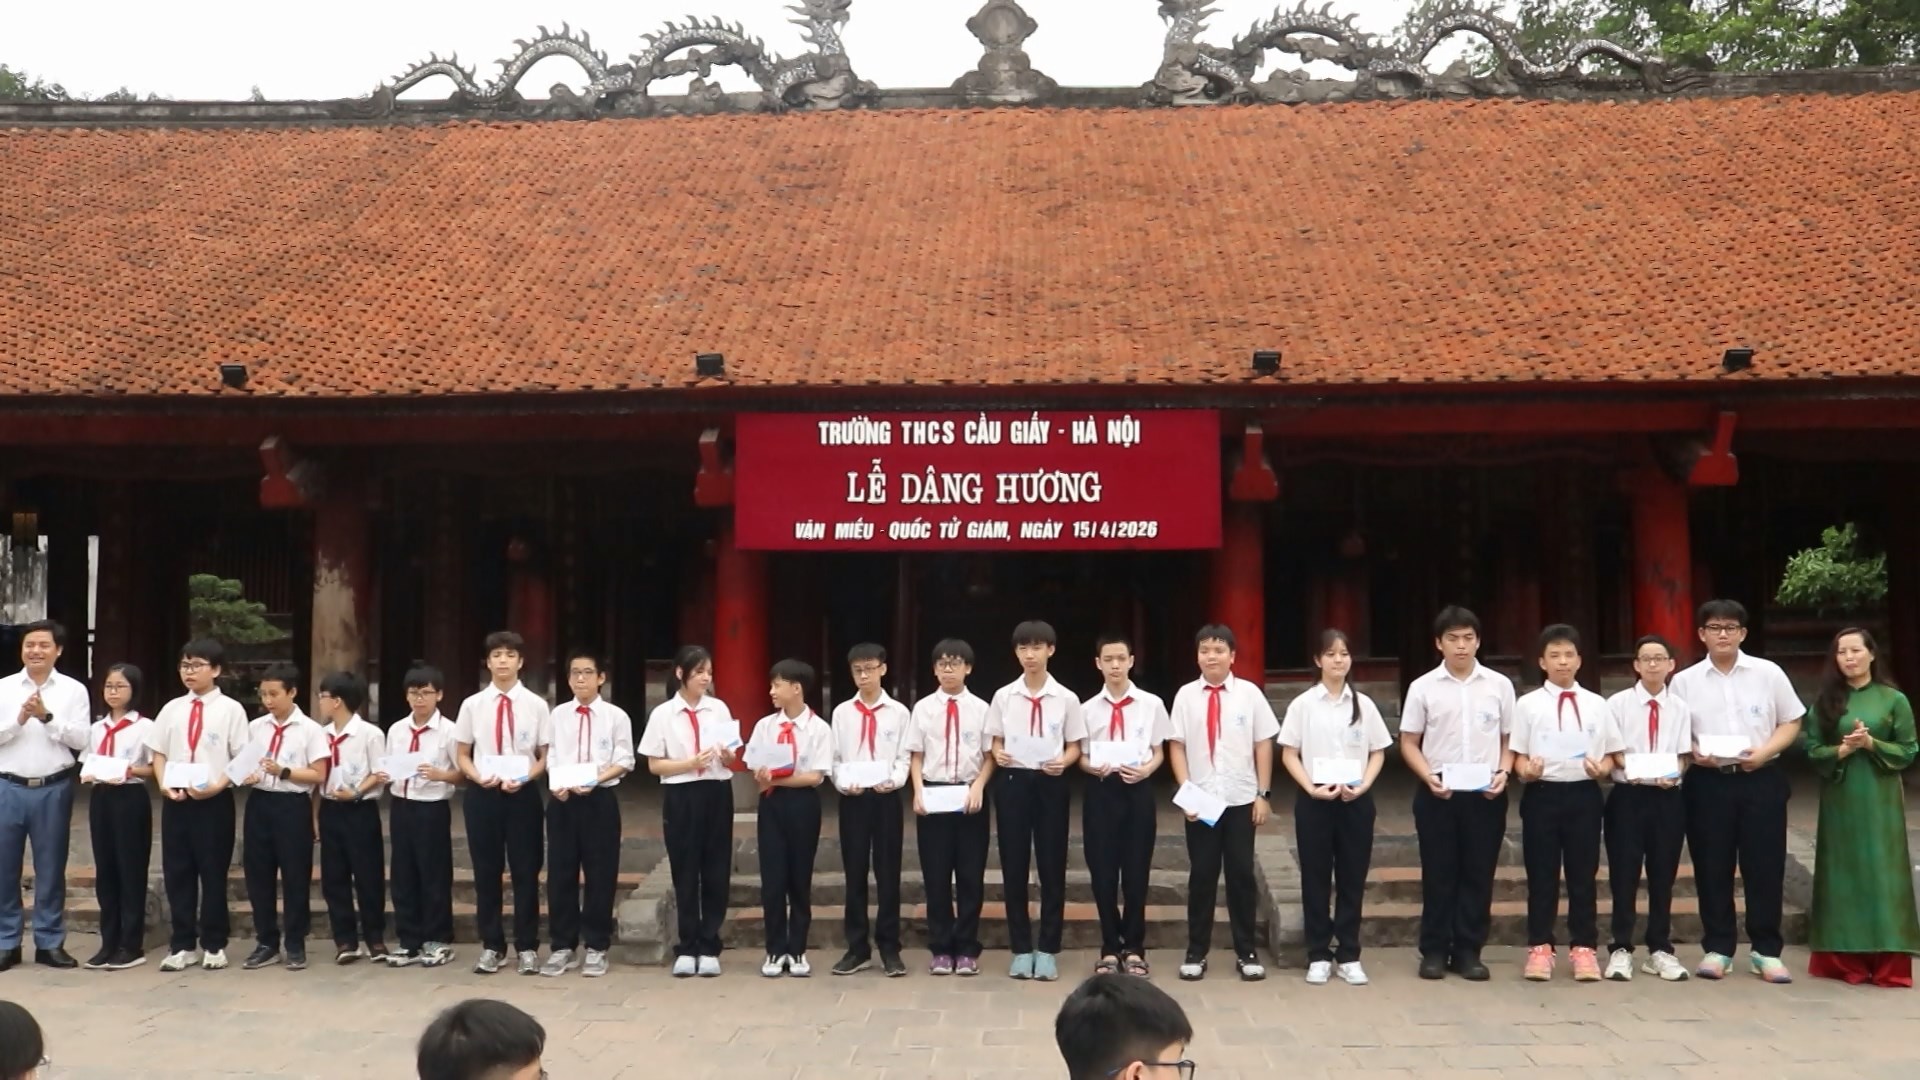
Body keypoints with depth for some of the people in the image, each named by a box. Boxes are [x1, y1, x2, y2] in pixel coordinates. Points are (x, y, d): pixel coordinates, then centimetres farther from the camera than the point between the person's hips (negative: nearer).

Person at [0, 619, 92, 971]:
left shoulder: (74, 690, 2)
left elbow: (81, 739, -5)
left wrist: (47, 716, -15)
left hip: (54, 789, -1)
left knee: (51, 869, 6)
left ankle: (50, 943, 14)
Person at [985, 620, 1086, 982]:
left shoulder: (1066, 699, -1)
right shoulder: (1003, 696, 3)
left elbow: (1074, 747, 4)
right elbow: (996, 742, 10)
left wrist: (1063, 762, -16)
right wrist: (998, 754, -12)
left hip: (1051, 784, -1)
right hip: (1013, 782, 1)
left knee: (1052, 868, 3)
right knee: (1013, 868, 4)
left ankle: (1048, 950, 14)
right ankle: (1021, 949, 15)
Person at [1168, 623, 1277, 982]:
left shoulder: (1250, 693, -2)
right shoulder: (1186, 696, -1)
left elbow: (1264, 744, 1)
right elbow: (1177, 746, 1)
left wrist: (1263, 794, -2)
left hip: (1241, 799, 0)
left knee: (1242, 875, 6)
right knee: (1201, 875, 7)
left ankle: (1246, 953, 18)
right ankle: (1196, 952, 17)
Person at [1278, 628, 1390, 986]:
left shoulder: (1364, 704, 5)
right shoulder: (1303, 704, 0)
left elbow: (1378, 752, 8)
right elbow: (1289, 754, -1)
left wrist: (1363, 785, -9)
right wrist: (1311, 788, -14)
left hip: (1356, 800, 2)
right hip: (1314, 800, -2)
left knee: (1352, 879, 5)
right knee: (1316, 879, 3)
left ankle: (1349, 956, 14)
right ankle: (1319, 956, 12)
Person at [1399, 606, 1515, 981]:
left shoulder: (1499, 685, 3)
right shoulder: (1423, 687, 0)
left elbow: (1510, 739, 8)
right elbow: (1409, 743, 3)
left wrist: (1503, 773, -9)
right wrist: (1429, 778, -12)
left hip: (1486, 794, 1)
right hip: (1437, 793, -1)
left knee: (1478, 874, 5)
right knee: (1438, 874, 4)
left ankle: (1468, 951, 15)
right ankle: (1434, 951, 13)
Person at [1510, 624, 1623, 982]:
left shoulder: (1597, 705, 7)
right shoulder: (1528, 704, 2)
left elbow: (1612, 754, 9)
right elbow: (1518, 754, 1)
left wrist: (1602, 768, -12)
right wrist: (1528, 770, -20)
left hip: (1584, 794, 1)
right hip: (1542, 794, -1)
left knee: (1584, 874, 7)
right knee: (1541, 875, 5)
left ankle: (1583, 948, 16)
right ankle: (1540, 947, 13)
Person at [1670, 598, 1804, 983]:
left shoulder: (1768, 673, 3)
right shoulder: (1685, 681, 4)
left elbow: (1791, 723, 6)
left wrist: (1764, 751, -10)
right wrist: (1694, 753, -14)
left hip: (1761, 779, 0)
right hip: (1707, 782, 1)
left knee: (1765, 867, 3)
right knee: (1712, 869, 5)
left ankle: (1765, 951, 15)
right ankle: (1717, 949, 15)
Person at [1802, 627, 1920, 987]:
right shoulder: (1826, 701, 6)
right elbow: (1814, 751, 3)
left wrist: (1871, 744, -15)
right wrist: (1844, 748, -14)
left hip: (1880, 800, -2)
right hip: (1839, 800, 2)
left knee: (1882, 875, -2)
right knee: (1843, 875, 4)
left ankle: (1888, 965, 3)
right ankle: (1844, 962, 9)